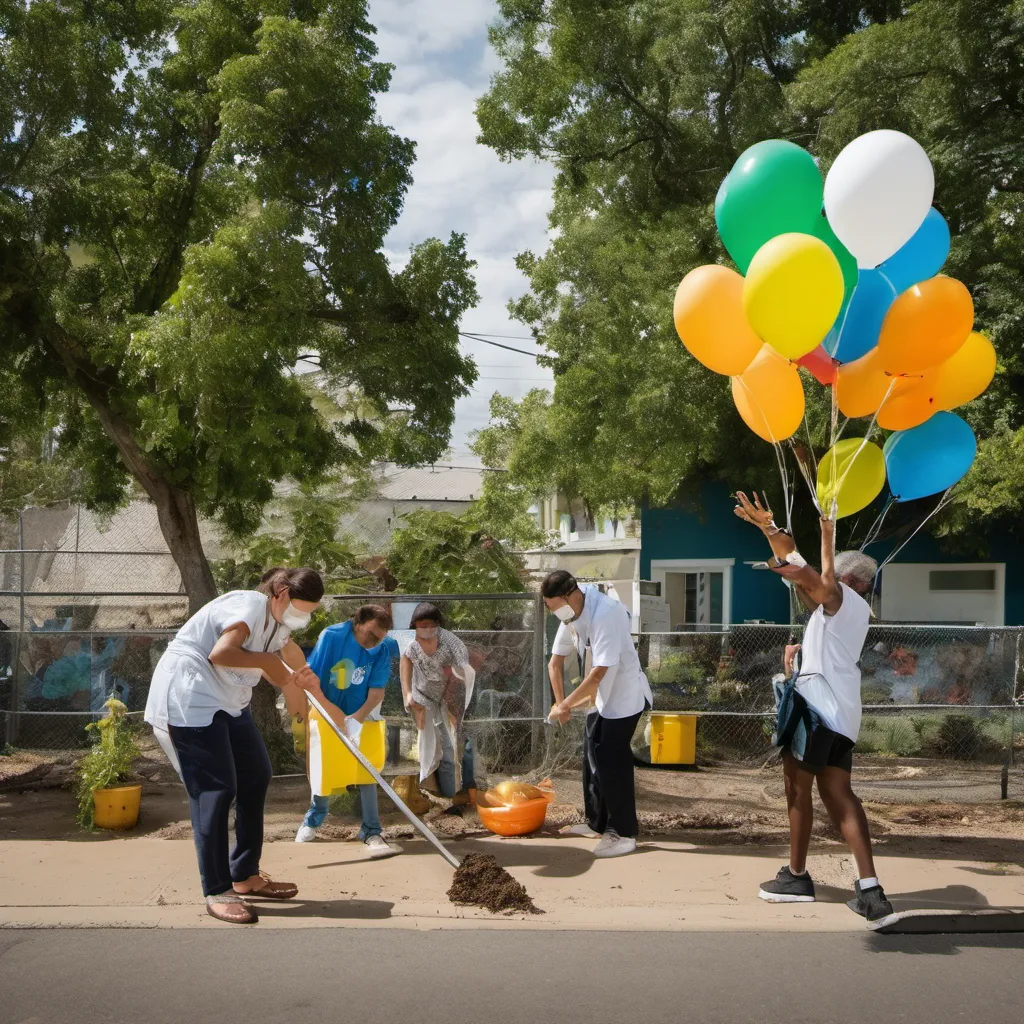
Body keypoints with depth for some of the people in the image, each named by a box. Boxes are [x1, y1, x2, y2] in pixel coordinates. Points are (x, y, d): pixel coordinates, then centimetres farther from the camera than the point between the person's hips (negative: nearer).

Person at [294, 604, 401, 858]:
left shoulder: (382, 650, -16)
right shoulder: (331, 637, -23)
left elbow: (377, 692, -15)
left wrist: (355, 719, -30)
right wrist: (334, 713, -26)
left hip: (361, 717, 1)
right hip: (328, 716, -1)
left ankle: (371, 832, -3)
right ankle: (312, 820, 33)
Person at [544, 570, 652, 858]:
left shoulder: (606, 613, -29)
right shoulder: (571, 616, -1)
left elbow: (598, 672, -30)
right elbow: (556, 662, 8)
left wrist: (565, 705, -22)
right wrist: (561, 704, 0)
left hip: (623, 698, -9)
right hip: (600, 698, 9)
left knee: (613, 764, -7)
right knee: (593, 759, 14)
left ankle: (623, 834, 3)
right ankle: (598, 823, 28)